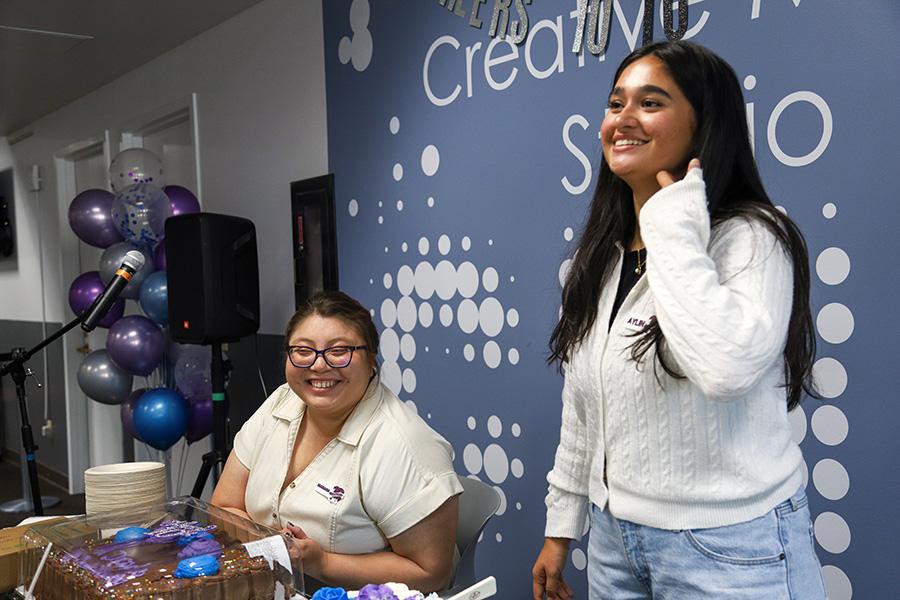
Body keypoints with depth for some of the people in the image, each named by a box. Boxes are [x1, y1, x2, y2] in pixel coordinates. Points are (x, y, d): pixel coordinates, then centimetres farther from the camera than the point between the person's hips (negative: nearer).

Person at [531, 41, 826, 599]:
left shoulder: (751, 236, -15)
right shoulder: (603, 255, 6)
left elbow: (727, 366, -36)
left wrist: (673, 228, -26)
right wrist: (561, 527, 14)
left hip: (730, 550, -6)